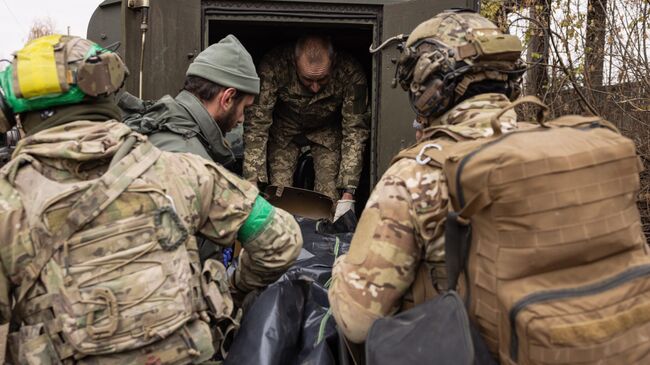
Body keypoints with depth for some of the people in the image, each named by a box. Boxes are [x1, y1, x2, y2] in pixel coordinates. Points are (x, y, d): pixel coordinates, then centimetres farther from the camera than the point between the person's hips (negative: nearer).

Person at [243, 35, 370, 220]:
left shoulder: (350, 73, -32)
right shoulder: (274, 66, -34)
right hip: (284, 129, 0)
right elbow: (256, 126, -33)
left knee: (330, 197, -13)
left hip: (327, 130, 0)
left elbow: (355, 131, -27)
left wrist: (348, 194, -34)